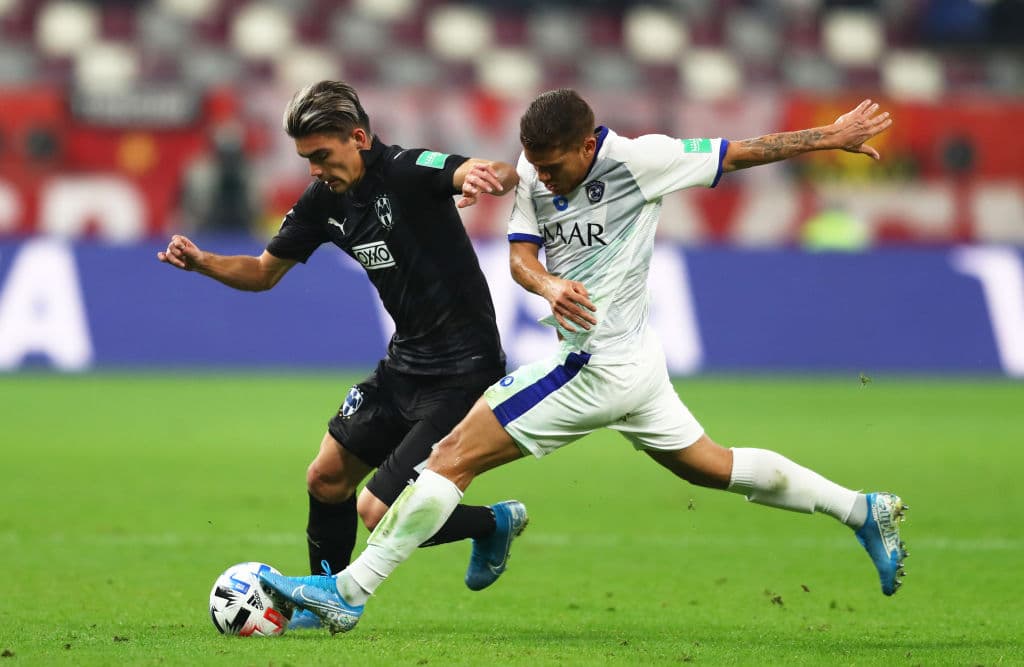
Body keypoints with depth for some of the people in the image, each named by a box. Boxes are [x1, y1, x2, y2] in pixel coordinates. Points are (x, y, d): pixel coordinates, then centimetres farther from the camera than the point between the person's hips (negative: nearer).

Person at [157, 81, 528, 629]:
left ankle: (495, 523, 14)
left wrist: (488, 176, -61)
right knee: (326, 479, 13)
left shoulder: (407, 172, -20)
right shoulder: (325, 199, 3)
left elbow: (507, 175, -36)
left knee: (378, 513, -11)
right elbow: (264, 272, 14)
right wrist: (201, 262, -6)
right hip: (405, 361, 8)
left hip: (462, 372, -8)